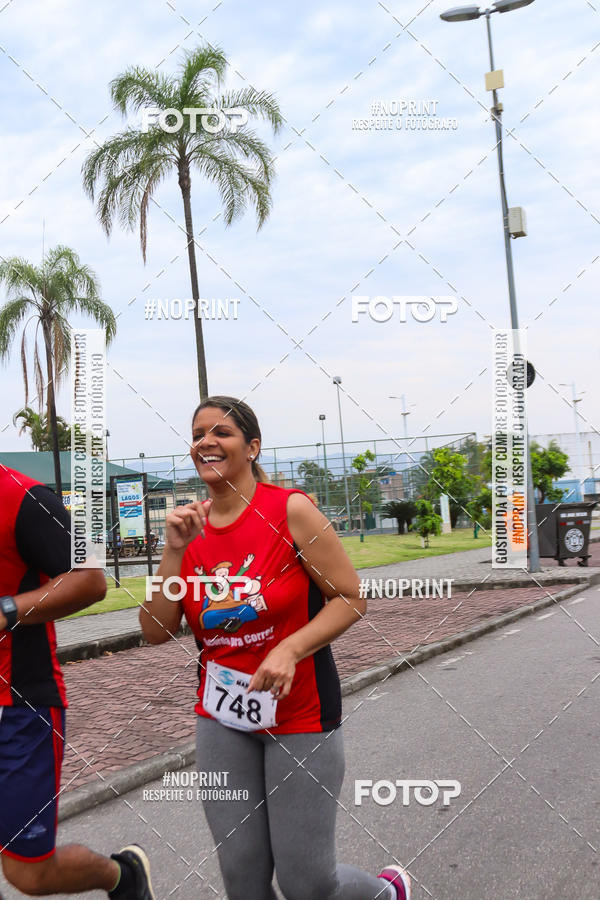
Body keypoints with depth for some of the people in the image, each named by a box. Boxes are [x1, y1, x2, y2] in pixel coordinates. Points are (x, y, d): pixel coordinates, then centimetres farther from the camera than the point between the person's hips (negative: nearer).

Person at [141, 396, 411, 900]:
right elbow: (156, 632, -2)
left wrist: (291, 649, -23)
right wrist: (175, 551, -12)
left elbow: (350, 598, -10)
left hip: (299, 713, -4)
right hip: (221, 718, 4)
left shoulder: (290, 510, -11)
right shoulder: (190, 527, 1)